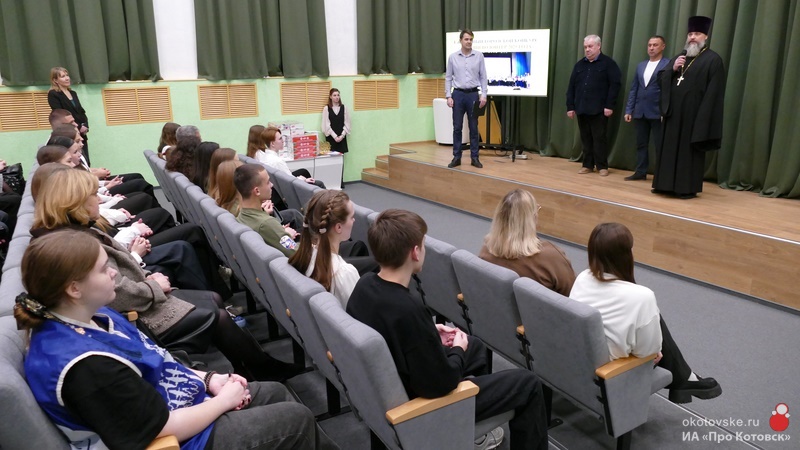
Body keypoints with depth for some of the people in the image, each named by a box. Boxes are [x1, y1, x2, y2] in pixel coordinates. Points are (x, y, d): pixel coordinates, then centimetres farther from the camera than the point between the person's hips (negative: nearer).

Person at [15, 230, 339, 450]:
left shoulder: (88, 317, -4)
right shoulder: (87, 365, -34)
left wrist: (208, 378, 0)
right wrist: (224, 400, -12)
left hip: (179, 405, 9)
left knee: (275, 392, 17)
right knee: (298, 419, 1)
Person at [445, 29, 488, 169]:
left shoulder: (479, 56, 1)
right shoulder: (453, 57, 2)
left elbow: (483, 77, 2)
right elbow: (448, 78, 4)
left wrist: (484, 95, -6)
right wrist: (448, 96, -5)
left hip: (473, 94, 0)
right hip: (458, 94, 0)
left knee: (473, 127, 3)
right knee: (457, 127, 2)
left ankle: (474, 157, 10)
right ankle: (456, 157, 9)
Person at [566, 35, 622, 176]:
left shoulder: (608, 63, -1)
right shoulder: (579, 65, 14)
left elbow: (615, 84, -7)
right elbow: (571, 87, 13)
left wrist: (609, 105, -14)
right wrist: (570, 106, 6)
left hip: (599, 109, -5)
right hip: (581, 109, 5)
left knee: (599, 138, -2)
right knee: (585, 138, 8)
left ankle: (602, 166, 6)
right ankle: (588, 165, 16)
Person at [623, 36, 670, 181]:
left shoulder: (668, 65, -4)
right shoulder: (640, 65, 14)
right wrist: (628, 110, 8)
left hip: (658, 112, -5)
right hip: (640, 112, 5)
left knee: (660, 145, 1)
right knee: (641, 144, 11)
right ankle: (640, 172, 19)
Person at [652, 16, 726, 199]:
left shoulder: (713, 59, -2)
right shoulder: (679, 57, 18)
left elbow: (713, 92, -9)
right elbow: (662, 80, 11)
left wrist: (703, 117, -16)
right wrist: (672, 69, -8)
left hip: (693, 114, -6)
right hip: (674, 112, 6)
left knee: (690, 150, -2)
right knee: (670, 148, 7)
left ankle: (689, 187, 4)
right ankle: (668, 184, 14)